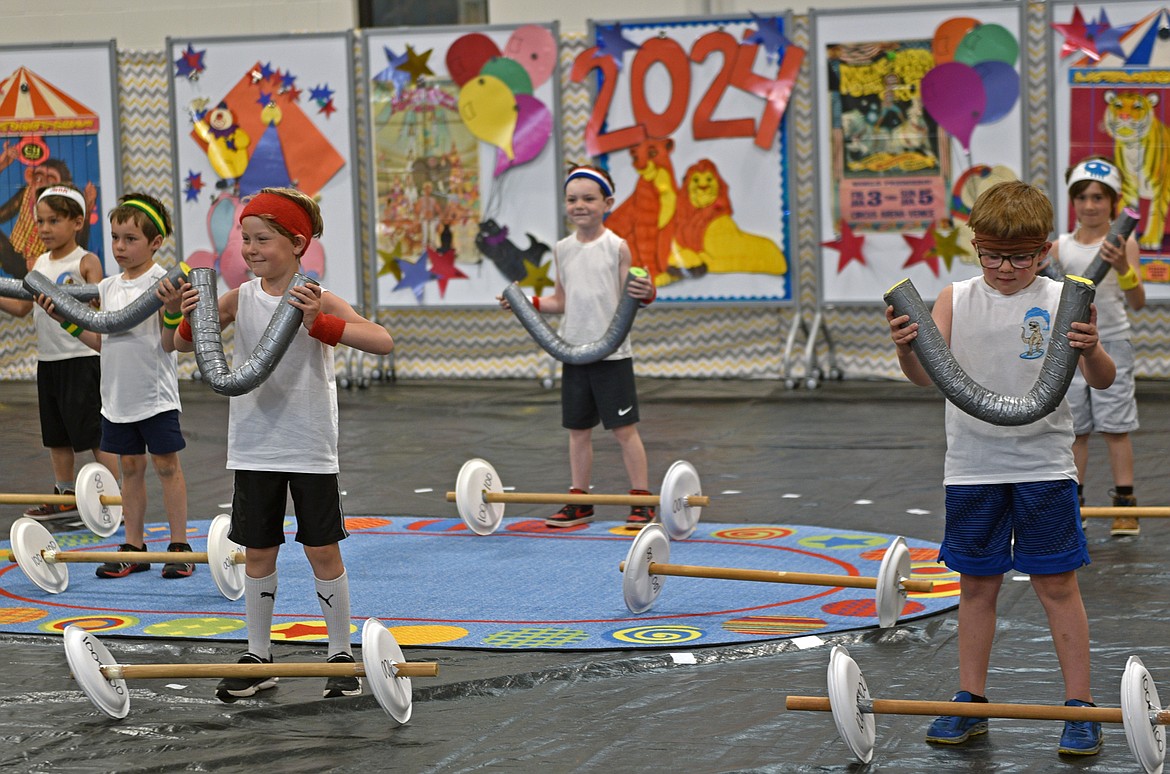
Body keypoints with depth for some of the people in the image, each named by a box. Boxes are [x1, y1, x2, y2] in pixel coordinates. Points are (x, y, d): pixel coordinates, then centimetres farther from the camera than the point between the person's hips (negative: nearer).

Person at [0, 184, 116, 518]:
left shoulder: (85, 262, -9)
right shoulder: (40, 263, 12)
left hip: (80, 358, -7)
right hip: (48, 360, 7)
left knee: (94, 433, -7)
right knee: (56, 435, 14)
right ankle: (65, 495, 25)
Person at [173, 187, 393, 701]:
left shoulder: (320, 301, -11)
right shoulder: (240, 298, 0)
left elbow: (383, 342, -24)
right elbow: (183, 346, 4)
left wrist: (320, 324, -33)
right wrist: (191, 320, -18)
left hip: (310, 448, -3)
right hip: (254, 447, 3)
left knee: (323, 551, 3)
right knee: (257, 553, 10)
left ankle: (342, 655, 15)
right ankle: (258, 658, 21)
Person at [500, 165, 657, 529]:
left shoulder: (617, 247, -7)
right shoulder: (563, 249, 8)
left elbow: (628, 298, -9)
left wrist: (646, 294, -30)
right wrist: (528, 302, 6)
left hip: (612, 354, -5)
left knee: (624, 428, -3)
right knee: (578, 430, 11)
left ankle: (642, 502, 4)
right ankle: (579, 500, 20)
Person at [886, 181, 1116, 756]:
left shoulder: (1061, 302, -6)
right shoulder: (955, 301, 0)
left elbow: (1103, 381, -12)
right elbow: (927, 375, -8)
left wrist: (1091, 351, -35)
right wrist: (906, 349, -30)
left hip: (1043, 466, -2)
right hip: (972, 467, 2)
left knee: (1057, 584, 2)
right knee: (976, 584, 12)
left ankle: (1080, 707, 9)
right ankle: (970, 702, 22)